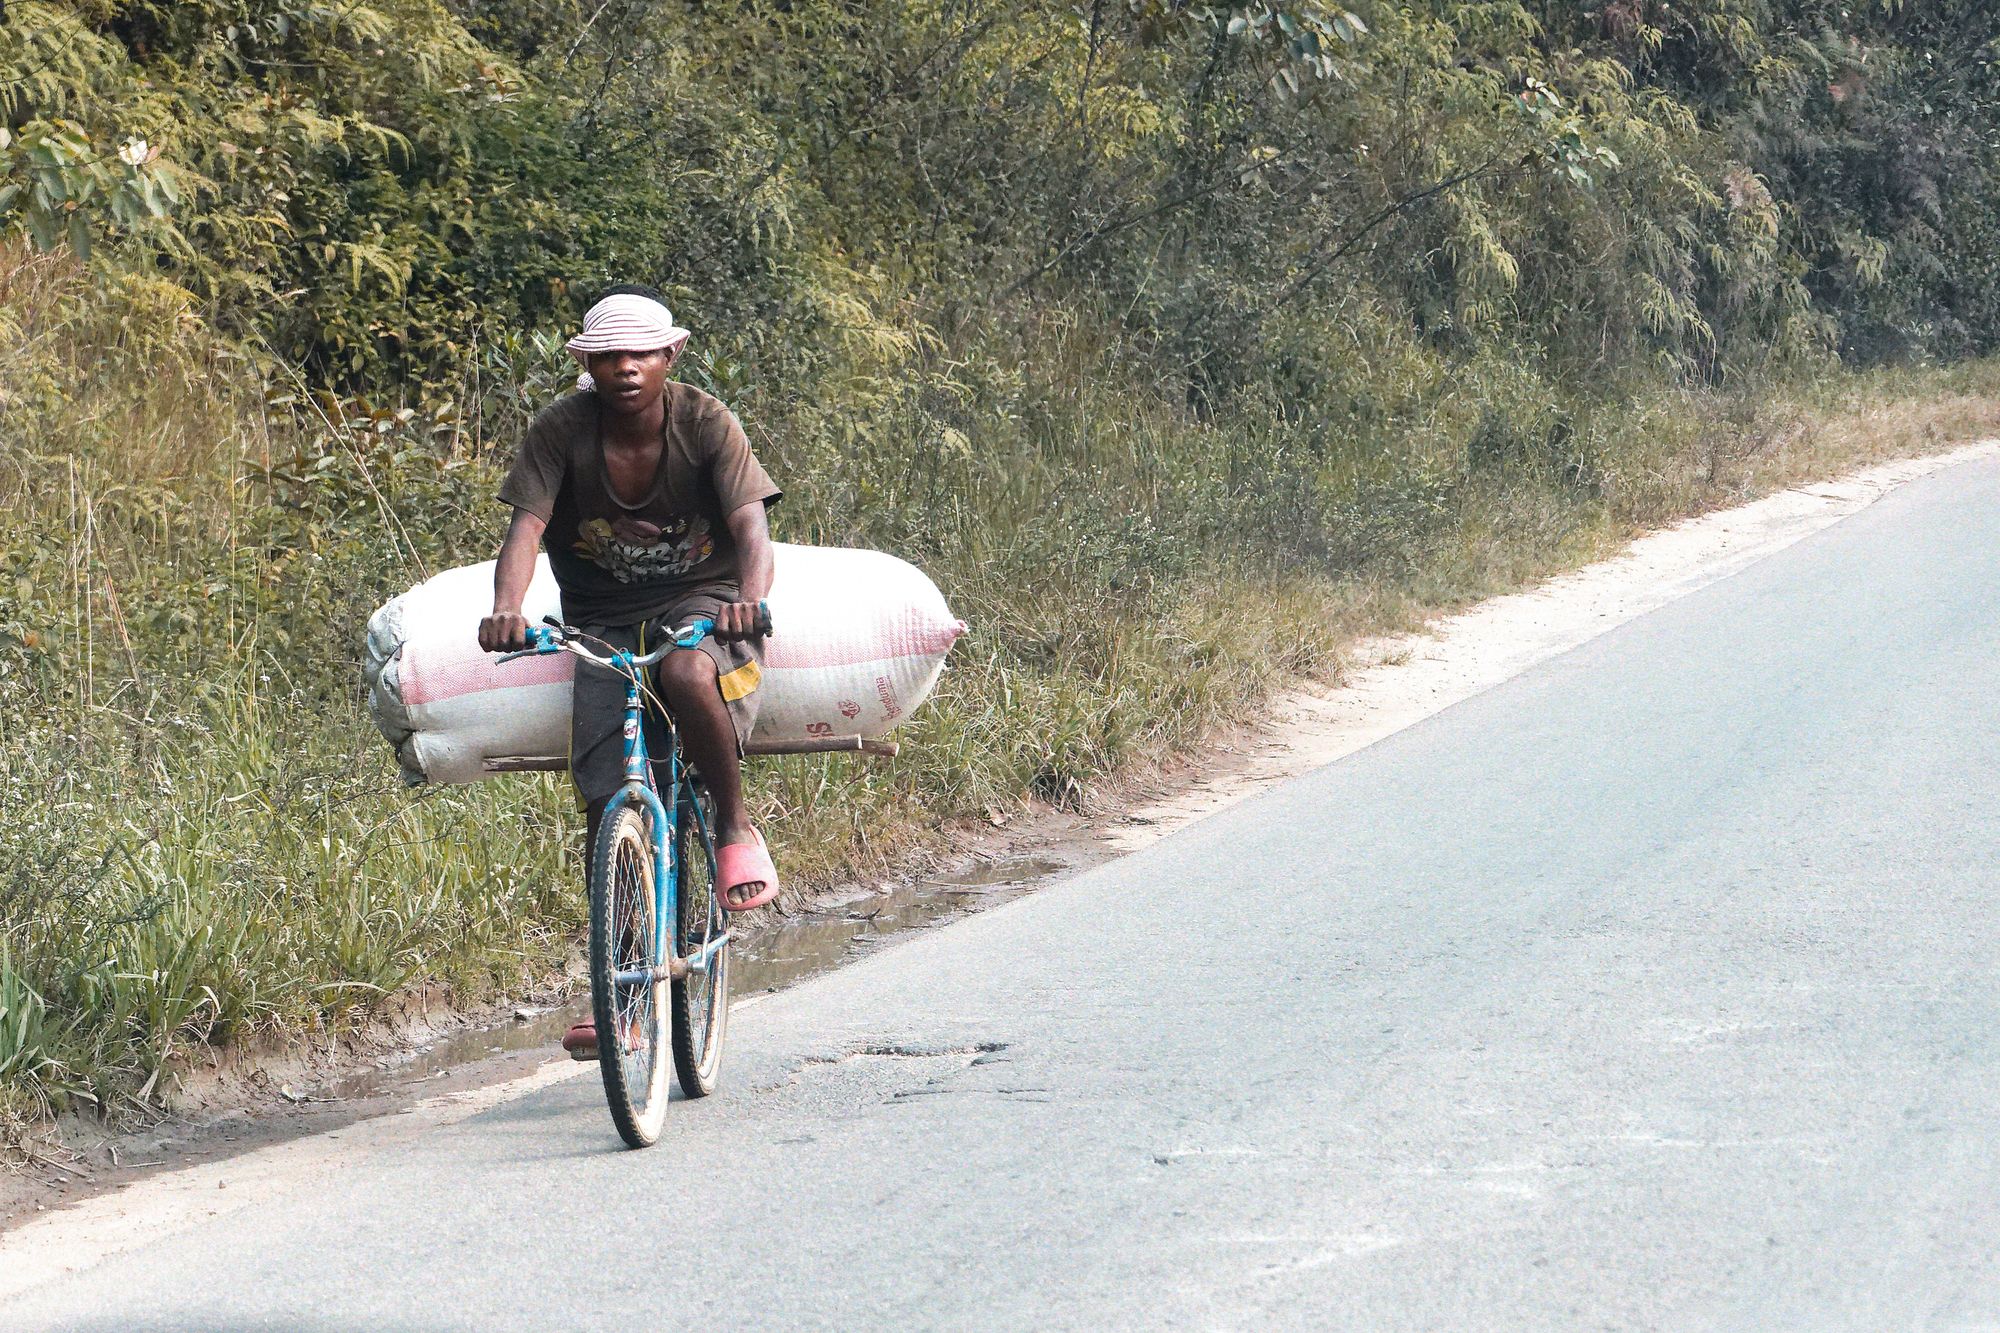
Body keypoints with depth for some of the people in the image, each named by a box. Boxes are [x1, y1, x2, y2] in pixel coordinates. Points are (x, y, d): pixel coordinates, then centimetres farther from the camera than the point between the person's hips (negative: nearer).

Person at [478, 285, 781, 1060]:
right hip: (603, 619, 2)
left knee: (688, 674, -39)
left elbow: (750, 524, -23)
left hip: (699, 600, -2)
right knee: (608, 801, -8)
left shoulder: (705, 423, -13)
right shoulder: (561, 431, -10)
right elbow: (525, 528, -20)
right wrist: (505, 609, -40)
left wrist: (751, 597, -44)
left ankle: (736, 829, -13)